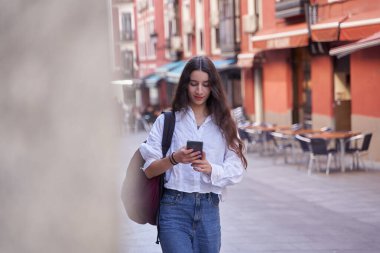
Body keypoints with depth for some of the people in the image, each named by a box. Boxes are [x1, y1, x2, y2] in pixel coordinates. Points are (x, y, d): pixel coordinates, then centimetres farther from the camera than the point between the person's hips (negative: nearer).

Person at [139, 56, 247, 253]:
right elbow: (148, 170, -2)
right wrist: (174, 159, -20)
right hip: (174, 208, -3)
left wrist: (210, 169, -17)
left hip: (209, 210, 3)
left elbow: (236, 170, 2)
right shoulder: (167, 121, 3)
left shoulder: (223, 124, 9)